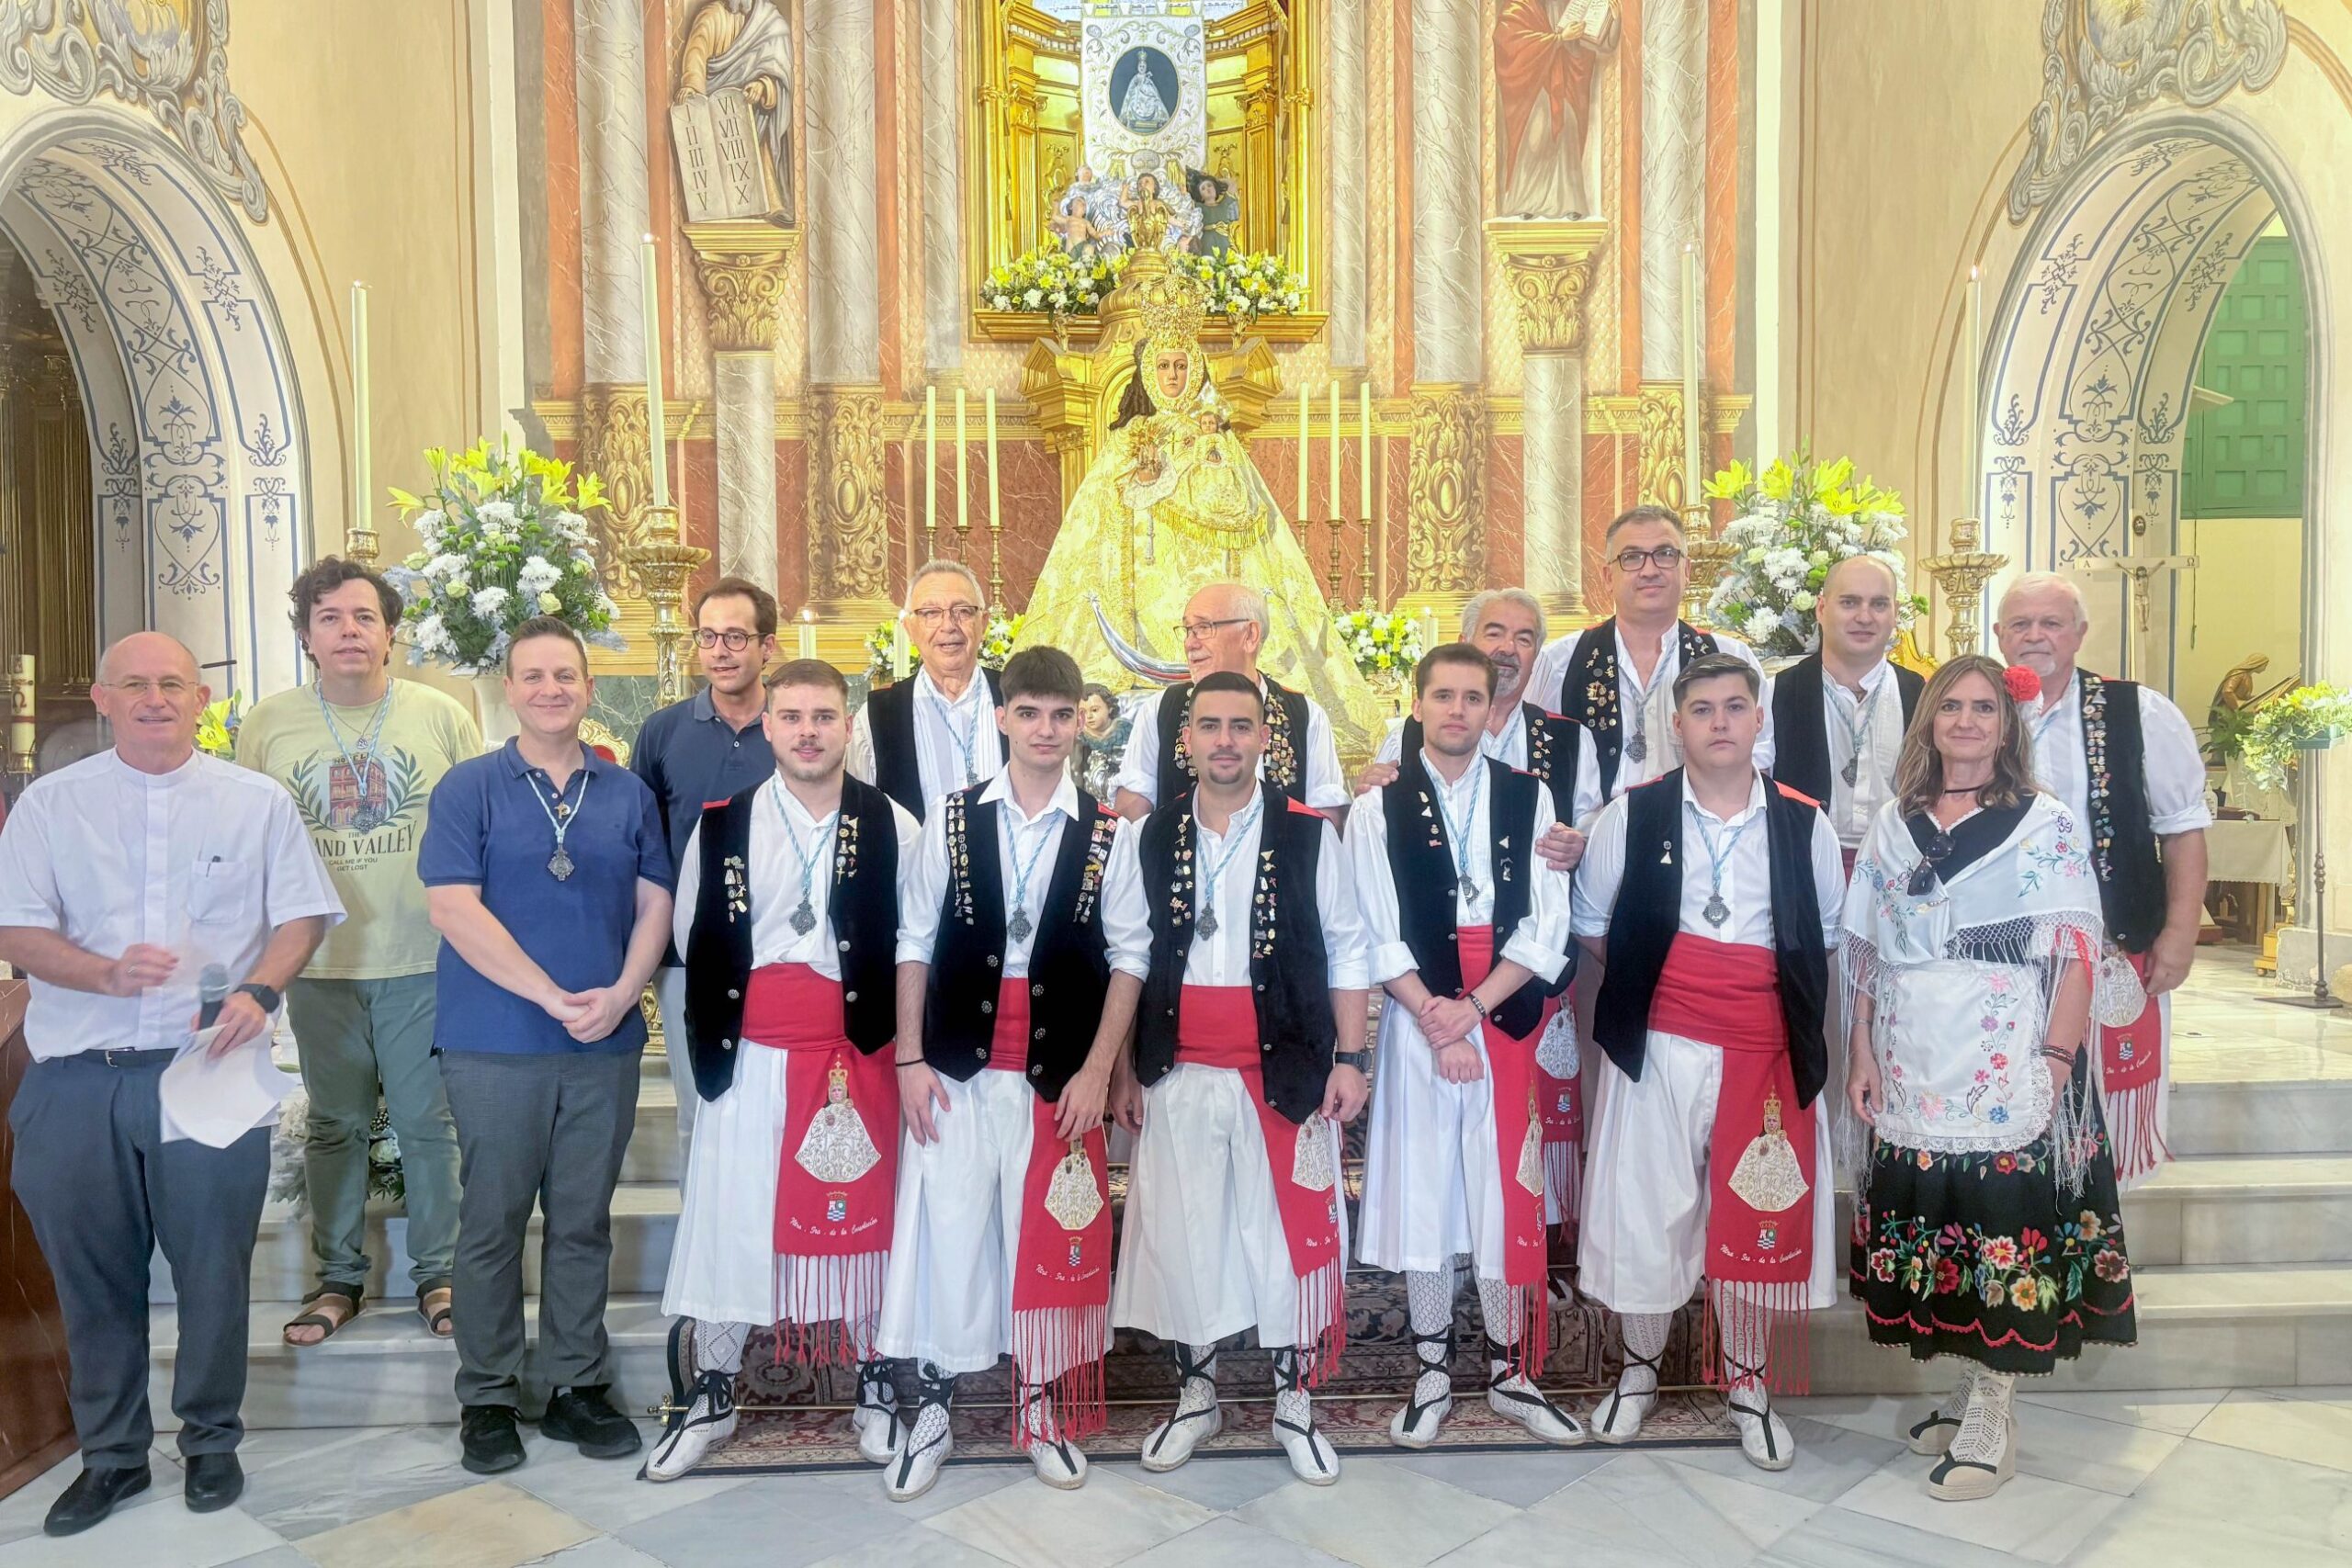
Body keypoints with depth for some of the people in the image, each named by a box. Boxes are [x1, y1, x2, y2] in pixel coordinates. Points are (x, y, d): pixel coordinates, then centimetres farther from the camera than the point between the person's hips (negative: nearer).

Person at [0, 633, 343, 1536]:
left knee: (215, 1269, 6)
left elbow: (302, 916, 4)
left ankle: (211, 1442, 25)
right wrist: (108, 974, -17)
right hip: (78, 1078, 1)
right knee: (92, 1275, 10)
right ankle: (110, 1454, 27)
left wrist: (259, 993, -15)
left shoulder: (257, 803, 6)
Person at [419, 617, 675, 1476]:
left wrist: (621, 994, -9)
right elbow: (454, 907, -9)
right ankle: (487, 1398, 19)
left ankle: (577, 1387, 23)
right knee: (493, 1225, 6)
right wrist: (552, 998, -15)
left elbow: (655, 904, 8)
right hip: (496, 1043, -3)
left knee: (584, 1224, 11)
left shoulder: (628, 793, 9)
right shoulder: (470, 787, -1)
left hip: (607, 1042, 3)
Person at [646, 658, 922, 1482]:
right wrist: (715, 1041, 8)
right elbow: (695, 942, 9)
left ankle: (873, 1385, 26)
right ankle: (711, 1395, 23)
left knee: (863, 1217, 7)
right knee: (729, 1219, 5)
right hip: (752, 1054, 1)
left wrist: (904, 1045, 1)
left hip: (859, 1051, -1)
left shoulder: (892, 827, 0)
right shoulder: (721, 825, 3)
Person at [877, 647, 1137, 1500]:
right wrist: (910, 1058, -1)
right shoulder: (952, 819, 2)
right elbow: (915, 941, 4)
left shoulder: (1109, 834, -1)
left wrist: (1096, 1071, -6)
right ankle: (932, 1409, 22)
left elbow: (1129, 957, 0)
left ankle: (1044, 1407, 27)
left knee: (1052, 1242, 9)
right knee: (944, 1234, 5)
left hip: (1061, 1072, 0)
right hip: (957, 1067, 1)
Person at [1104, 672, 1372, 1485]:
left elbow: (1345, 952, 1)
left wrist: (1348, 1058, -3)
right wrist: (1123, 1069, 4)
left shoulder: (1309, 836, -2)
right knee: (1180, 1231, 10)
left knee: (1291, 1232, 5)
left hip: (1286, 1070, -1)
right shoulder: (1146, 839, 4)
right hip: (1180, 1073, 2)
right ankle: (1196, 1394, 30)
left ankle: (1294, 1401, 25)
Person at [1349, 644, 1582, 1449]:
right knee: (1419, 1196, 5)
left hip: (1507, 1020, 1)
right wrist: (1434, 1020, -12)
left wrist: (1472, 1008, -11)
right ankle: (1432, 1375, 19)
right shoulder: (1378, 809, 3)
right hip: (1415, 1023, 0)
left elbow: (1546, 929, -1)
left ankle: (1510, 1373, 20)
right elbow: (1376, 940, -2)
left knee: (1508, 1196, 5)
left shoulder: (1530, 799, 5)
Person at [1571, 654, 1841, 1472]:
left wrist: (1786, 989, 2)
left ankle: (1749, 1384, 29)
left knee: (1759, 1220, 8)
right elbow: (1591, 923, 8)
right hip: (1657, 1048, -1)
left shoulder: (1803, 823, 3)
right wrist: (1649, 973, -1)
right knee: (1644, 1207, 7)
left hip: (1767, 1052, 1)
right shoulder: (1631, 815, -1)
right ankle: (1638, 1371, 29)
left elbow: (1825, 936, 14)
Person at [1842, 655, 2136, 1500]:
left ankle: (1992, 1420, 10)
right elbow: (1865, 950, 12)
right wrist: (1863, 1053, 6)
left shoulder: (2047, 827, 0)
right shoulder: (1893, 824, 10)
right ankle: (1968, 1388, 25)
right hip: (1913, 1073, 4)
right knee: (1930, 1230, 8)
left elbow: (2076, 955, -4)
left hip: (2009, 1073, -4)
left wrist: (2056, 1065, -12)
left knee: (2006, 1238, -2)